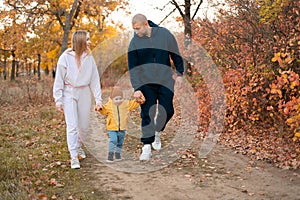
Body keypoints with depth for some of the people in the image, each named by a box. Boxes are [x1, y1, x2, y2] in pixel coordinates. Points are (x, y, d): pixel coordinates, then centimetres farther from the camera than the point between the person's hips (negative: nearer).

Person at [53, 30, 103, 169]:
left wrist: (98, 100, -1)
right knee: (72, 126, -8)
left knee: (84, 125, 11)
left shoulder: (89, 58, 0)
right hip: (69, 95, -3)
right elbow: (59, 80, -5)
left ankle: (78, 146, 37)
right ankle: (74, 157, -1)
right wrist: (58, 100, -8)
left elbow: (95, 80, 3)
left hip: (84, 94, 4)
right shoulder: (65, 57, -10)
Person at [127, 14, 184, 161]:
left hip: (165, 81, 1)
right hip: (145, 83, -1)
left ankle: (157, 132, 29)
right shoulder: (134, 42, -4)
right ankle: (146, 147, 1)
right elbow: (132, 68, -4)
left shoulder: (164, 34, -3)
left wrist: (179, 74, 3)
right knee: (147, 114, -4)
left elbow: (176, 55, 7)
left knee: (168, 111, 1)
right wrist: (136, 88, -11)